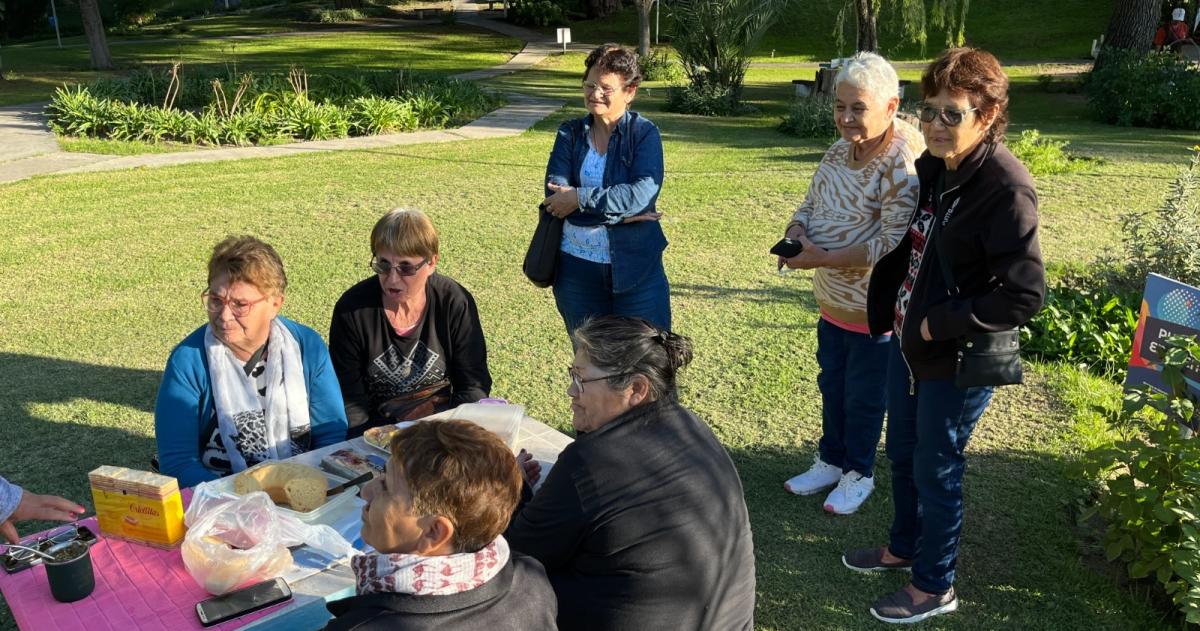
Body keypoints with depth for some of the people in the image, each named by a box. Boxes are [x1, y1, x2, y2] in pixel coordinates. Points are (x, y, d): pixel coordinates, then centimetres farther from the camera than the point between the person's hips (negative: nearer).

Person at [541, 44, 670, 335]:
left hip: (635, 266, -3)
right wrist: (621, 213, -17)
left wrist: (580, 199, -17)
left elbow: (644, 192, -19)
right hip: (578, 266, 3)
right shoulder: (570, 133, 3)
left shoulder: (645, 133, -4)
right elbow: (554, 195, -10)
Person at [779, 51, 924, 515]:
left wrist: (824, 258, -29)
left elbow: (894, 245, -29)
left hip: (874, 311, -7)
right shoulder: (840, 150, 1)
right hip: (832, 301, 8)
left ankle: (858, 473, 33)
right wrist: (796, 231, -12)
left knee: (863, 397, 12)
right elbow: (813, 202, 10)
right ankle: (831, 461, 41)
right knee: (831, 386, 22)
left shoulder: (902, 168, -24)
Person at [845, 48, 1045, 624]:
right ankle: (903, 547, 47)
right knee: (901, 454, 22)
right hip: (908, 341, 8)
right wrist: (885, 309, 5)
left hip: (958, 359, -8)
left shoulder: (1005, 189, -23)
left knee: (935, 471, 8)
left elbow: (1024, 296, -25)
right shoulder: (931, 168, 1)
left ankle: (934, 587, 31)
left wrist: (941, 324, -20)